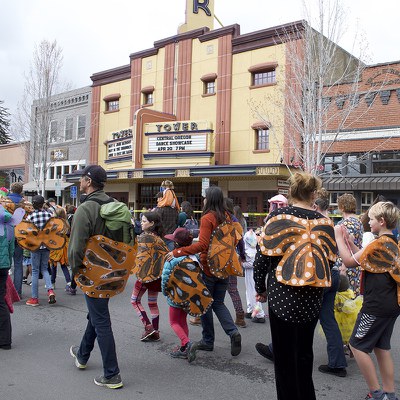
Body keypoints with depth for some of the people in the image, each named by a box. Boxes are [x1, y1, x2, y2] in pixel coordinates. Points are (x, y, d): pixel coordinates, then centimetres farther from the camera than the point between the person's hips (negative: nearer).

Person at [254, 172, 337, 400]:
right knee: (305, 352, 20)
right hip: (312, 298, 3)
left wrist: (260, 288, 4)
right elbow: (330, 262, 4)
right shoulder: (323, 222, -1)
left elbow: (263, 256, -9)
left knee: (285, 355, 10)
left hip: (283, 296, -3)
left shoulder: (278, 216, -9)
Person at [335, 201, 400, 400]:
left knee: (357, 345, 1)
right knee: (381, 348, 16)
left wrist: (338, 236, -7)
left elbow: (350, 261, -16)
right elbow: (364, 259, 16)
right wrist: (349, 241, 12)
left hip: (377, 306, -9)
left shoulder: (380, 243, -19)